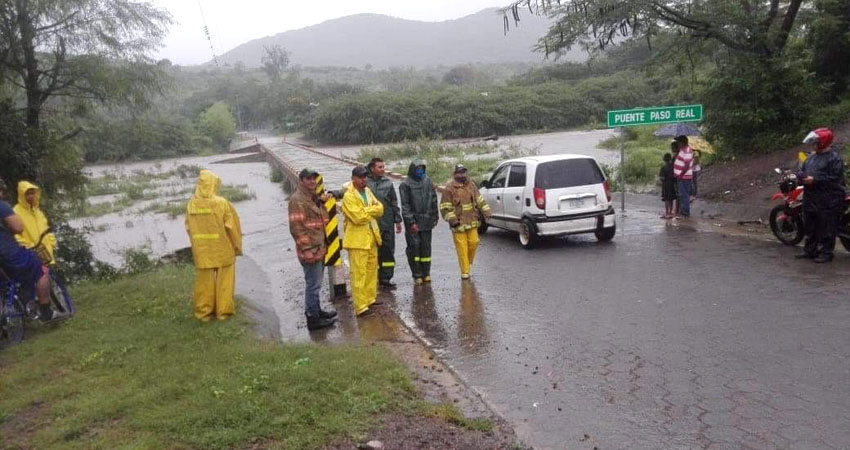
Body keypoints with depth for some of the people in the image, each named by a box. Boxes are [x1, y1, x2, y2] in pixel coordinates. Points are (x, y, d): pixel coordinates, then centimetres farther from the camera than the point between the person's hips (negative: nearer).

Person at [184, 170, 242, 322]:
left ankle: (203, 312, 22)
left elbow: (189, 228, 3)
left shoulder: (191, 204, -5)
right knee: (224, 280, 11)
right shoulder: (221, 203, -16)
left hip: (201, 250, 3)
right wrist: (237, 246, 2)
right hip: (223, 249, -3)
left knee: (204, 281, 14)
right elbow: (232, 226, -11)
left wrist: (196, 245, 16)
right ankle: (223, 311, 18)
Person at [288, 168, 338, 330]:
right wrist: (306, 249, -23)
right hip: (310, 250, -10)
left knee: (315, 283, 20)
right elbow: (296, 227, -21)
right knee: (313, 284, -4)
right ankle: (313, 318, 4)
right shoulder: (297, 200, -15)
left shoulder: (314, 197, 15)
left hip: (319, 248, 10)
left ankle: (316, 311, 32)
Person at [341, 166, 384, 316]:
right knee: (359, 273, -6)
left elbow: (380, 209, 4)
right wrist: (372, 210, -9)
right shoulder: (348, 196, -14)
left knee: (372, 269, 17)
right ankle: (361, 307, -4)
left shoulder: (367, 191, 11)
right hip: (357, 239, -8)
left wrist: (366, 211, -14)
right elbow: (358, 217, -24)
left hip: (371, 237, 8)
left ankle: (370, 298, 31)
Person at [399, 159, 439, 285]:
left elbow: (434, 201, 15)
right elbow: (405, 205, -7)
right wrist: (411, 222, -13)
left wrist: (435, 217, 12)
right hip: (413, 222, -4)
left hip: (426, 221, 4)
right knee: (414, 246, -3)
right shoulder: (406, 184, -5)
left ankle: (426, 273, 15)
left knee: (426, 247, 7)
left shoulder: (428, 181, 9)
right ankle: (417, 275, 4)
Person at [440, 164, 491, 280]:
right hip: (458, 223, -5)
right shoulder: (449, 188, -7)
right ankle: (465, 272, 4)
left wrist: (486, 211, 9)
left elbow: (479, 200, 18)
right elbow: (445, 207, -9)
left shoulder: (471, 185, 10)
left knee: (473, 242, 4)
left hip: (472, 222, 5)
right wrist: (452, 219, -16)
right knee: (462, 247, -3)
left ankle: (468, 262, 31)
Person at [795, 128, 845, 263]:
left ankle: (826, 252, 3)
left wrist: (815, 180, -20)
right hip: (810, 198, 9)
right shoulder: (812, 157, 16)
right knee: (810, 227, 14)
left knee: (826, 229, -4)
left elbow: (835, 179, -18)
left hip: (827, 200, -9)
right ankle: (810, 250, 23)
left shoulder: (834, 158, -10)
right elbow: (802, 170, 24)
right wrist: (801, 176, 1)